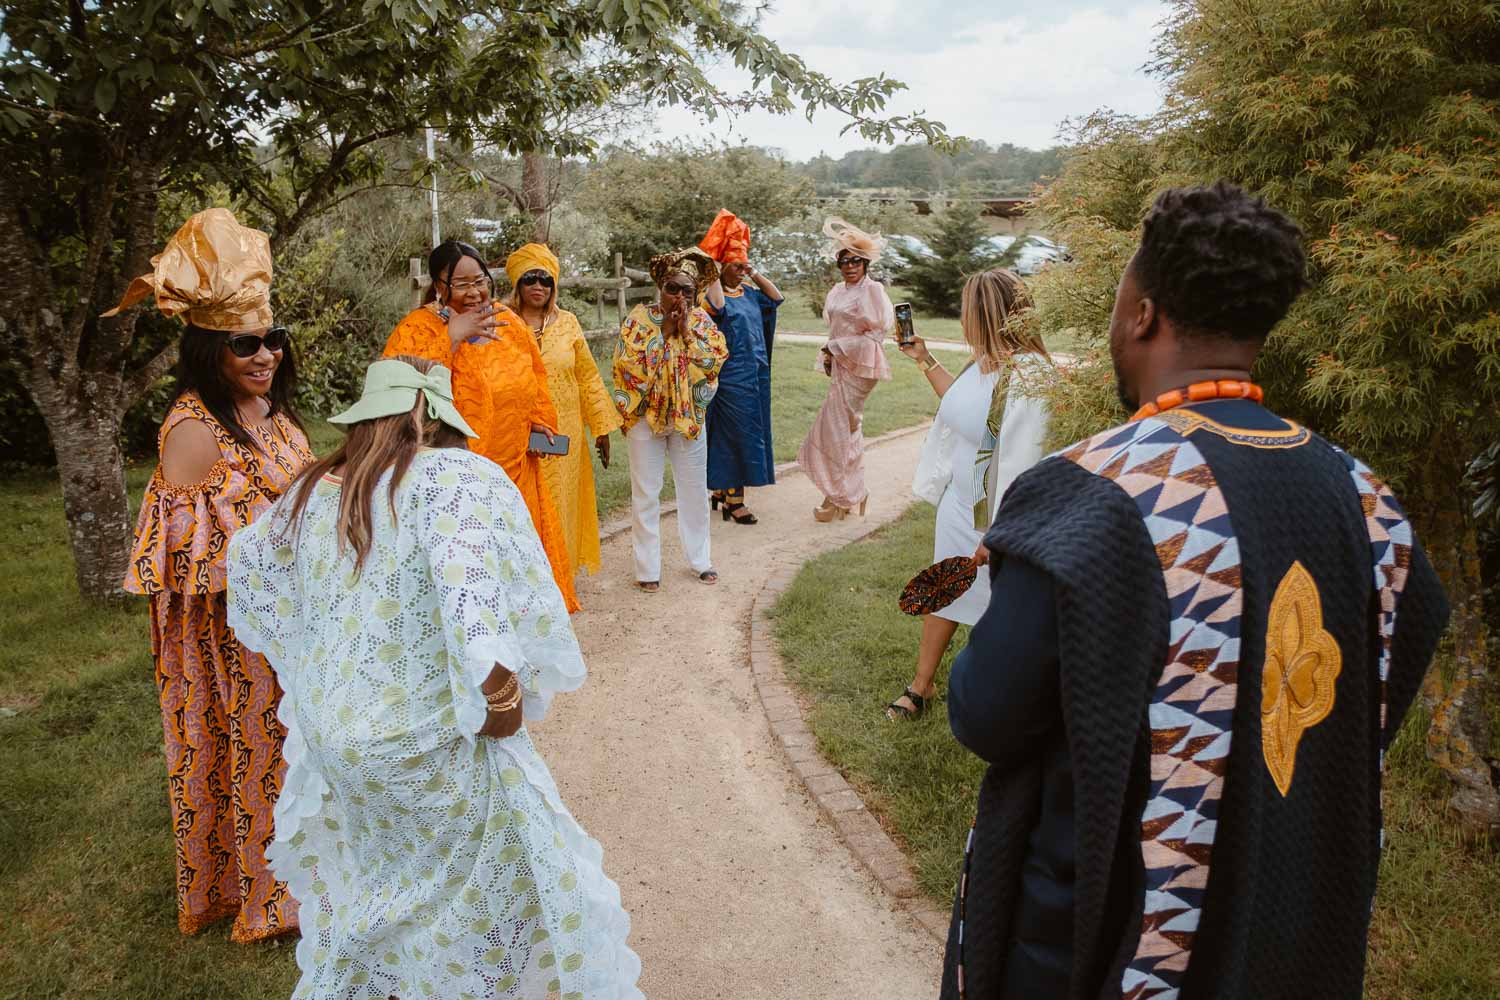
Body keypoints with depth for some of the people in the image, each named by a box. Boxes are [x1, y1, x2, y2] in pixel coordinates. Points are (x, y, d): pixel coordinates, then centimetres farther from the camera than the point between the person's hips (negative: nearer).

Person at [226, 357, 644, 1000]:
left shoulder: (315, 490, 4)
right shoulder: (458, 477, -18)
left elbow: (249, 560, 22)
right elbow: (477, 589, -34)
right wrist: (500, 695, -24)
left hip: (328, 729, 7)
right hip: (426, 746, -7)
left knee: (379, 876, 32)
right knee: (519, 883, 16)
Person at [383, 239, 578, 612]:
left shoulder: (508, 321, 9)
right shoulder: (418, 327, -7)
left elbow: (535, 378, 24)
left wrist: (539, 421, 7)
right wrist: (452, 336, -23)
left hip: (515, 471, 5)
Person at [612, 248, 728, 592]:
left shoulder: (701, 321, 1)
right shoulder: (638, 319, -6)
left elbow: (713, 362, -12)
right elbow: (630, 367, -17)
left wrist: (686, 330, -17)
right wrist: (663, 332, -16)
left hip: (689, 418, 2)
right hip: (646, 417, -2)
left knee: (695, 491, 12)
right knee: (646, 494, 3)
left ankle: (700, 559, 28)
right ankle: (648, 569, 14)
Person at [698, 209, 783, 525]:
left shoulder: (748, 293, 12)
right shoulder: (716, 294, -11)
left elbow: (776, 297, 11)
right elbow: (716, 306, -32)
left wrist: (754, 273, 6)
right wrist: (714, 273, -21)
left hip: (756, 374, 8)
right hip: (731, 377, -8)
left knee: (751, 434, 13)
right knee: (738, 435, -6)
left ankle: (721, 489, 24)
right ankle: (734, 499, 1)